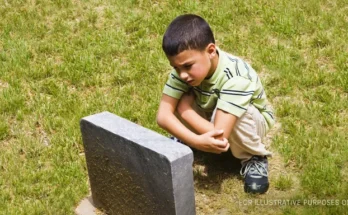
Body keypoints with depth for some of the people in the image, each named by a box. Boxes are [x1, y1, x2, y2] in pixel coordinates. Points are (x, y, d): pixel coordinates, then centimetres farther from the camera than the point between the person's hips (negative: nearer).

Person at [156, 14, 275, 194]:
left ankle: (254, 159, -12)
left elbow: (219, 138, -45)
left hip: (252, 122, -4)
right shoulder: (185, 67, -24)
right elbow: (163, 116, -31)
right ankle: (183, 144, 5)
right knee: (181, 101, -27)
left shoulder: (235, 78, -39)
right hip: (210, 119, 4)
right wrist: (197, 141, -48)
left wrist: (185, 107, -32)